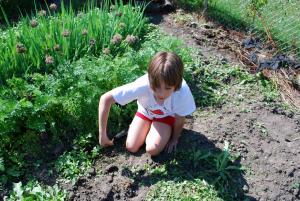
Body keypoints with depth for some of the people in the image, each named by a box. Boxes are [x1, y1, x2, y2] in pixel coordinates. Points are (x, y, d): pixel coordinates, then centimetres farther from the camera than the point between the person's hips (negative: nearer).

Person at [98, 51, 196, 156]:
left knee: (152, 149, -15)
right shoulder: (142, 85, -42)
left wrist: (174, 139, -2)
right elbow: (105, 99, -33)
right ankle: (148, 126, 21)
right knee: (131, 147, -5)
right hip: (146, 111, 1)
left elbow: (179, 119, -20)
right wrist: (102, 134, -30)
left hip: (167, 115, -1)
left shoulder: (182, 92, -41)